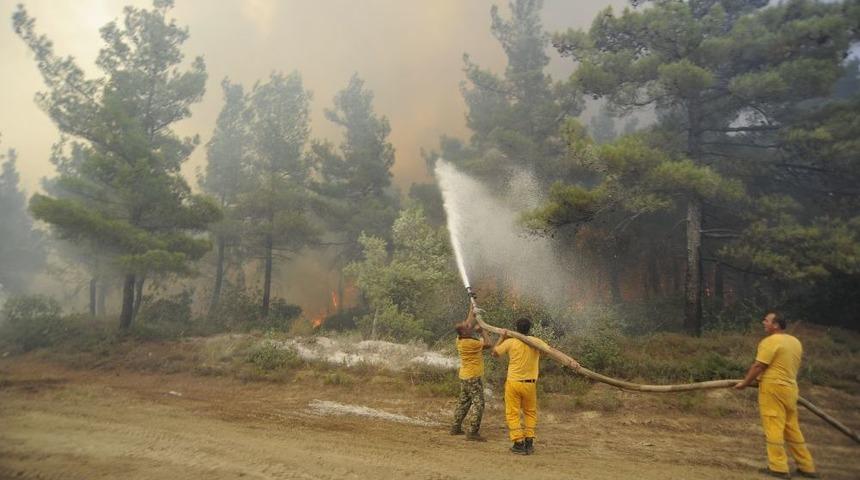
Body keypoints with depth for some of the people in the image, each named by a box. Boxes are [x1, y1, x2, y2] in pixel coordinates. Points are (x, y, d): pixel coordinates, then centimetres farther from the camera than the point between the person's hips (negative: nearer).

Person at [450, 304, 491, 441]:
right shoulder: (471, 343, -23)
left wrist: (471, 313, 24)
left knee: (463, 402, 17)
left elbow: (466, 325, 17)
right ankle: (472, 432, -6)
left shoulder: (460, 340, 1)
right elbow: (488, 344, -11)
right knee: (478, 404, -5)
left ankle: (456, 428, 23)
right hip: (473, 378, -9)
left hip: (464, 377, 9)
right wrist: (482, 331, -1)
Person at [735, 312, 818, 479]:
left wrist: (744, 383, -6)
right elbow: (791, 366, 20)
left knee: (773, 427, -3)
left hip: (773, 387, -8)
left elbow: (758, 366, -15)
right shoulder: (796, 342, 12)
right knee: (792, 428, 15)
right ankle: (807, 466, 20)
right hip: (790, 388, 8)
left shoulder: (770, 341, -13)